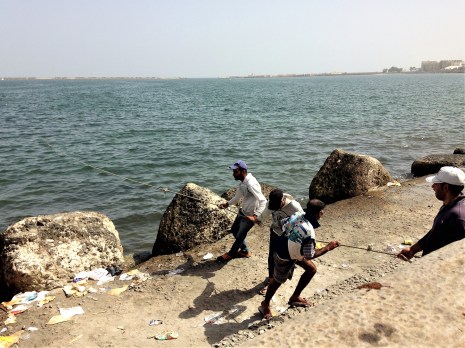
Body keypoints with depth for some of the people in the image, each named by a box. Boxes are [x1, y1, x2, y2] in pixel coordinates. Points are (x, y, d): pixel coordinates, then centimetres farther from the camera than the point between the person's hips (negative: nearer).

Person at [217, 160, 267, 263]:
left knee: (240, 236, 10)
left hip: (250, 216, -9)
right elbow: (237, 197, 15)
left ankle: (230, 254, 35)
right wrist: (227, 204, 1)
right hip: (242, 212, 9)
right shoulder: (242, 182, -1)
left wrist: (256, 216, -44)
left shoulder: (251, 184, -31)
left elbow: (263, 201, -35)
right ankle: (244, 251, 43)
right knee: (234, 230, 24)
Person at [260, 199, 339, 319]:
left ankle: (295, 297, 34)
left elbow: (284, 225, 1)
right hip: (285, 257, -8)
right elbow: (310, 255, -26)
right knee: (278, 281, 16)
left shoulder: (298, 215, -18)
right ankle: (265, 304, 44)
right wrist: (328, 247, -17)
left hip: (282, 248, 8)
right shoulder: (309, 232, -38)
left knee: (312, 269, 17)